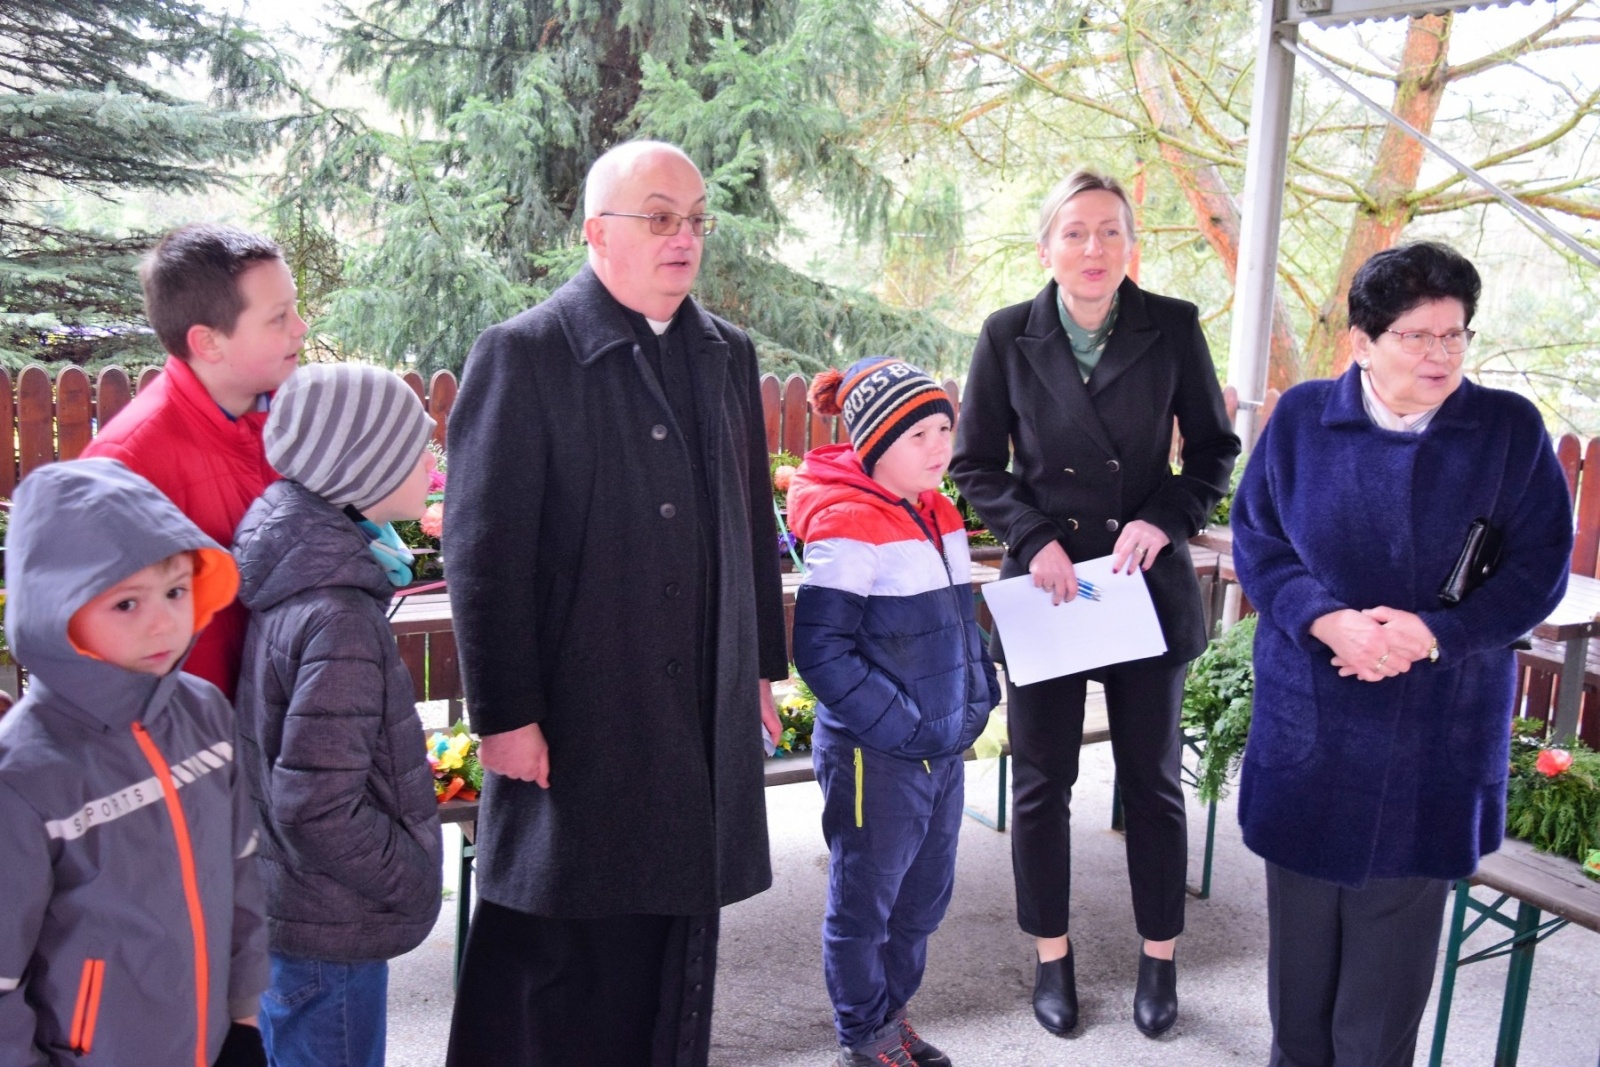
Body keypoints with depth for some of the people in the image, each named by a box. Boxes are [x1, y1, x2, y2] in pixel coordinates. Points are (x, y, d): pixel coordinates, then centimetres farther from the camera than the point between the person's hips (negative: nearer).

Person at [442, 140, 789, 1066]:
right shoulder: (523, 355, -8)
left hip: (704, 715, 5)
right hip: (572, 727, -5)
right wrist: (505, 714, -12)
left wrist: (765, 667, 15)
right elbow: (484, 550, -11)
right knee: (561, 960, 5)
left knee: (681, 928, 15)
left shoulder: (728, 354, 10)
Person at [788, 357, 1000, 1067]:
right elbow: (819, 649, -21)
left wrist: (978, 689, 6)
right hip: (874, 758, -8)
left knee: (924, 897, 20)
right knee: (865, 902, 10)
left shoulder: (937, 516, 7)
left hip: (944, 748, 8)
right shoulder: (849, 528, -19)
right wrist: (899, 724, -20)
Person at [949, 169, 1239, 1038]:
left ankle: (1160, 960, 27)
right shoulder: (1009, 337, -2)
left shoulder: (1172, 329, -3)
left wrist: (1163, 521, -12)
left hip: (1148, 585, 0)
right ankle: (1052, 957, 27)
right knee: (1042, 781, 9)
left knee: (1153, 780, 10)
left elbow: (1213, 450, 4)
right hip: (1044, 582, 0)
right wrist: (1034, 538, -12)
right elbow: (975, 465, 2)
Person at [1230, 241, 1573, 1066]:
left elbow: (1538, 569, -4)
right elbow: (1255, 541, 0)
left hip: (1437, 728, -1)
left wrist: (1431, 632, -18)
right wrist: (1329, 622, -17)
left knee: (1398, 918, 8)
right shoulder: (1302, 418, -1)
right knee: (1304, 914, 13)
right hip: (1309, 721, 1)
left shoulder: (1510, 428, -3)